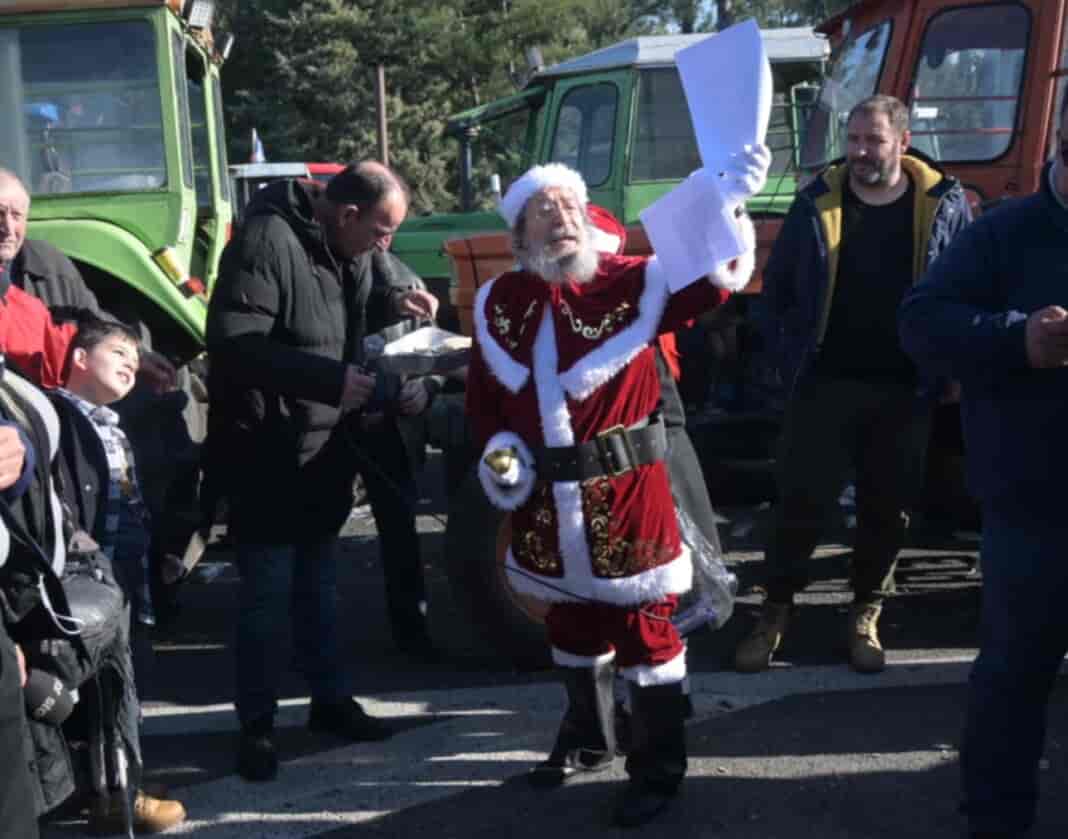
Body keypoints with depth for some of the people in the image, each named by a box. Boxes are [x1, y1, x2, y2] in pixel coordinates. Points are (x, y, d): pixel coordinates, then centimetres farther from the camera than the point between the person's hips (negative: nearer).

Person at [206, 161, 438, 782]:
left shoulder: (346, 248, 7)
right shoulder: (267, 240, -21)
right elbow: (233, 343, -27)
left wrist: (393, 303, 4)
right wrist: (330, 378, -27)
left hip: (326, 447, 8)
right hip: (267, 452, -8)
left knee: (319, 581, 19)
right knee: (269, 591, 0)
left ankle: (331, 698, 32)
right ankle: (257, 724, 14)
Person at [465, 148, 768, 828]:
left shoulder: (633, 283, -8)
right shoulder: (499, 302, 4)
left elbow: (712, 278, -19)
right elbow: (485, 394, 13)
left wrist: (730, 202, -34)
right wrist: (498, 452, -1)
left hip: (627, 493, -4)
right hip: (548, 502, 4)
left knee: (646, 630, 4)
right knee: (572, 626, 21)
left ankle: (659, 772, 18)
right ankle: (588, 740, 43)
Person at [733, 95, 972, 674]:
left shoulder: (943, 205, -1)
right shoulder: (817, 203, 0)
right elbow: (777, 287, 7)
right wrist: (789, 361, 2)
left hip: (903, 392, 1)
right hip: (824, 385, 0)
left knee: (887, 509, 9)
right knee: (801, 503, 1)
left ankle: (866, 616, 25)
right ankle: (775, 613, 15)